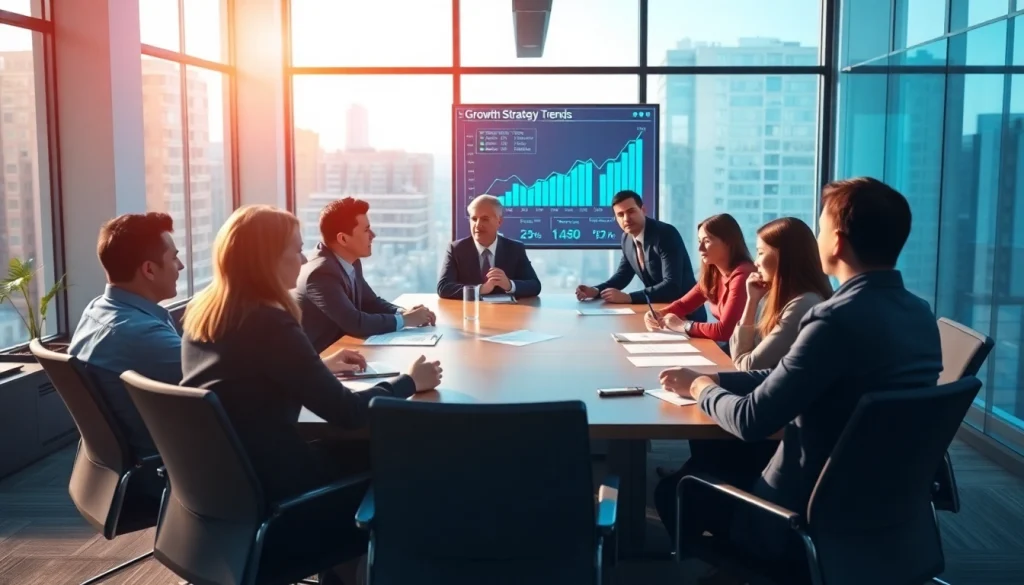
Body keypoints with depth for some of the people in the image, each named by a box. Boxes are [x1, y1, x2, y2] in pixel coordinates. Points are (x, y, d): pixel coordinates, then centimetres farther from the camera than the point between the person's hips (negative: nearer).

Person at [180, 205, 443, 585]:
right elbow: (347, 413, -21)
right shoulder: (268, 322, -23)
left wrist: (320, 366, 17)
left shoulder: (200, 311, 2)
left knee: (350, 451, 21)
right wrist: (410, 382, -6)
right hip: (264, 487, -8)